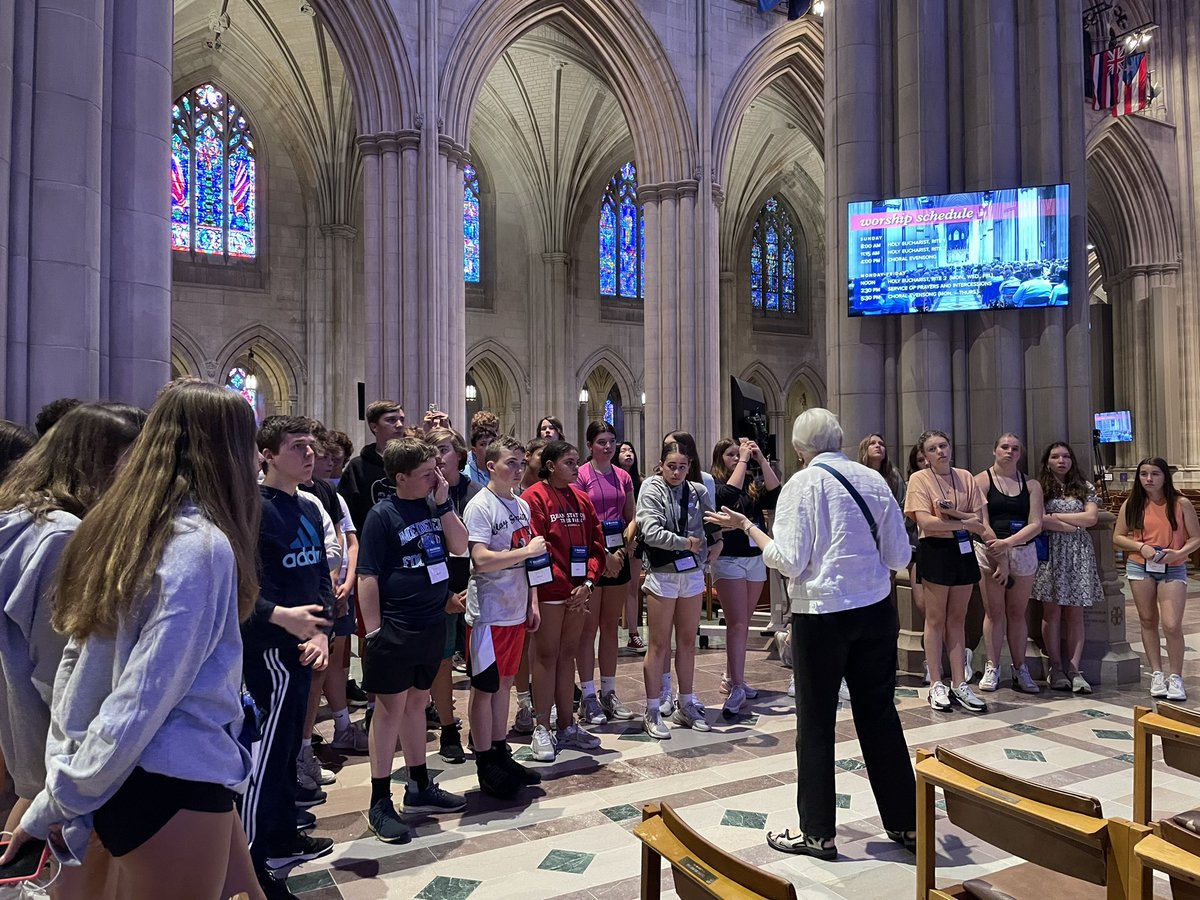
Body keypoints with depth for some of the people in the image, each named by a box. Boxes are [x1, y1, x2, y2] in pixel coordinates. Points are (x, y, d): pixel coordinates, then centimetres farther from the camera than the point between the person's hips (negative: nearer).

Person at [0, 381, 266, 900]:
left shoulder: (115, 524, 6)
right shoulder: (201, 546, -20)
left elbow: (76, 663, 9)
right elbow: (147, 694, -20)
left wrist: (62, 778, 11)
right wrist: (56, 804, -10)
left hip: (125, 776, 8)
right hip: (174, 782, -8)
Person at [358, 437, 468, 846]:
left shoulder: (434, 506, 5)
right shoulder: (382, 516, -12)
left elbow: (460, 547, 0)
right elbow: (368, 577, -13)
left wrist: (443, 503, -8)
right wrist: (373, 631, -15)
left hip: (432, 623, 6)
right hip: (396, 628, -6)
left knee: (417, 702, 18)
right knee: (391, 708, 1)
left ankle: (420, 787, 30)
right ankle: (380, 804, 12)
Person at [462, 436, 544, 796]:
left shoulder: (522, 505, 10)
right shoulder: (480, 506, -14)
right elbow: (481, 560, -23)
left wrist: (532, 602, 11)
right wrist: (528, 550, -17)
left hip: (516, 611, 7)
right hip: (489, 614, -7)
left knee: (504, 683, 16)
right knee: (484, 688, 4)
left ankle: (501, 755, 28)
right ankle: (485, 766, 15)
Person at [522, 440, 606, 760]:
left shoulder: (582, 499, 11)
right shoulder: (534, 498, -9)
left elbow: (596, 545, 8)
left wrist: (587, 583, -6)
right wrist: (564, 586, -13)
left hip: (579, 591, 6)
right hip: (550, 590, -6)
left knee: (567, 655, 13)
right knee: (546, 656, 0)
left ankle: (567, 727, 21)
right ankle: (542, 730, 9)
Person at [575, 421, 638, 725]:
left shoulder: (623, 477, 10)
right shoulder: (581, 475, -6)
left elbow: (631, 518, 12)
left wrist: (625, 546, -5)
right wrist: (603, 555, -13)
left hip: (618, 555, 5)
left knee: (610, 626, 12)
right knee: (588, 628, 0)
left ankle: (609, 692, 20)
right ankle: (588, 696, 8)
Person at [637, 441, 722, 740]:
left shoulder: (697, 492, 4)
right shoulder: (651, 490, -8)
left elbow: (712, 523, 18)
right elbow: (651, 532, -18)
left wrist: (716, 544, 1)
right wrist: (686, 543, -17)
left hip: (693, 573, 5)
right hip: (662, 575, -4)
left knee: (687, 642, 13)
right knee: (659, 644, 2)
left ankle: (686, 705, 26)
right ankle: (652, 711, 12)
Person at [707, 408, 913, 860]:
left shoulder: (802, 484, -10)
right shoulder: (873, 480, 3)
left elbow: (788, 561, -14)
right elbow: (899, 557, 5)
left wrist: (747, 526, -4)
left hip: (821, 614, -5)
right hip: (876, 611, 5)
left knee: (816, 724, 7)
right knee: (880, 714, 16)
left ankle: (817, 832, 17)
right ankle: (905, 823, 27)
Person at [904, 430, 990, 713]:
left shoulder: (965, 477, 8)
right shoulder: (919, 479, -6)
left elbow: (978, 517, 1)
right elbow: (925, 521, -16)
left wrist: (952, 511, -17)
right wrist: (965, 523, -11)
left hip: (963, 551, 4)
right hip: (935, 551, -4)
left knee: (957, 619, 9)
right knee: (936, 619, 3)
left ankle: (959, 684, 14)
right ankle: (936, 685, 10)